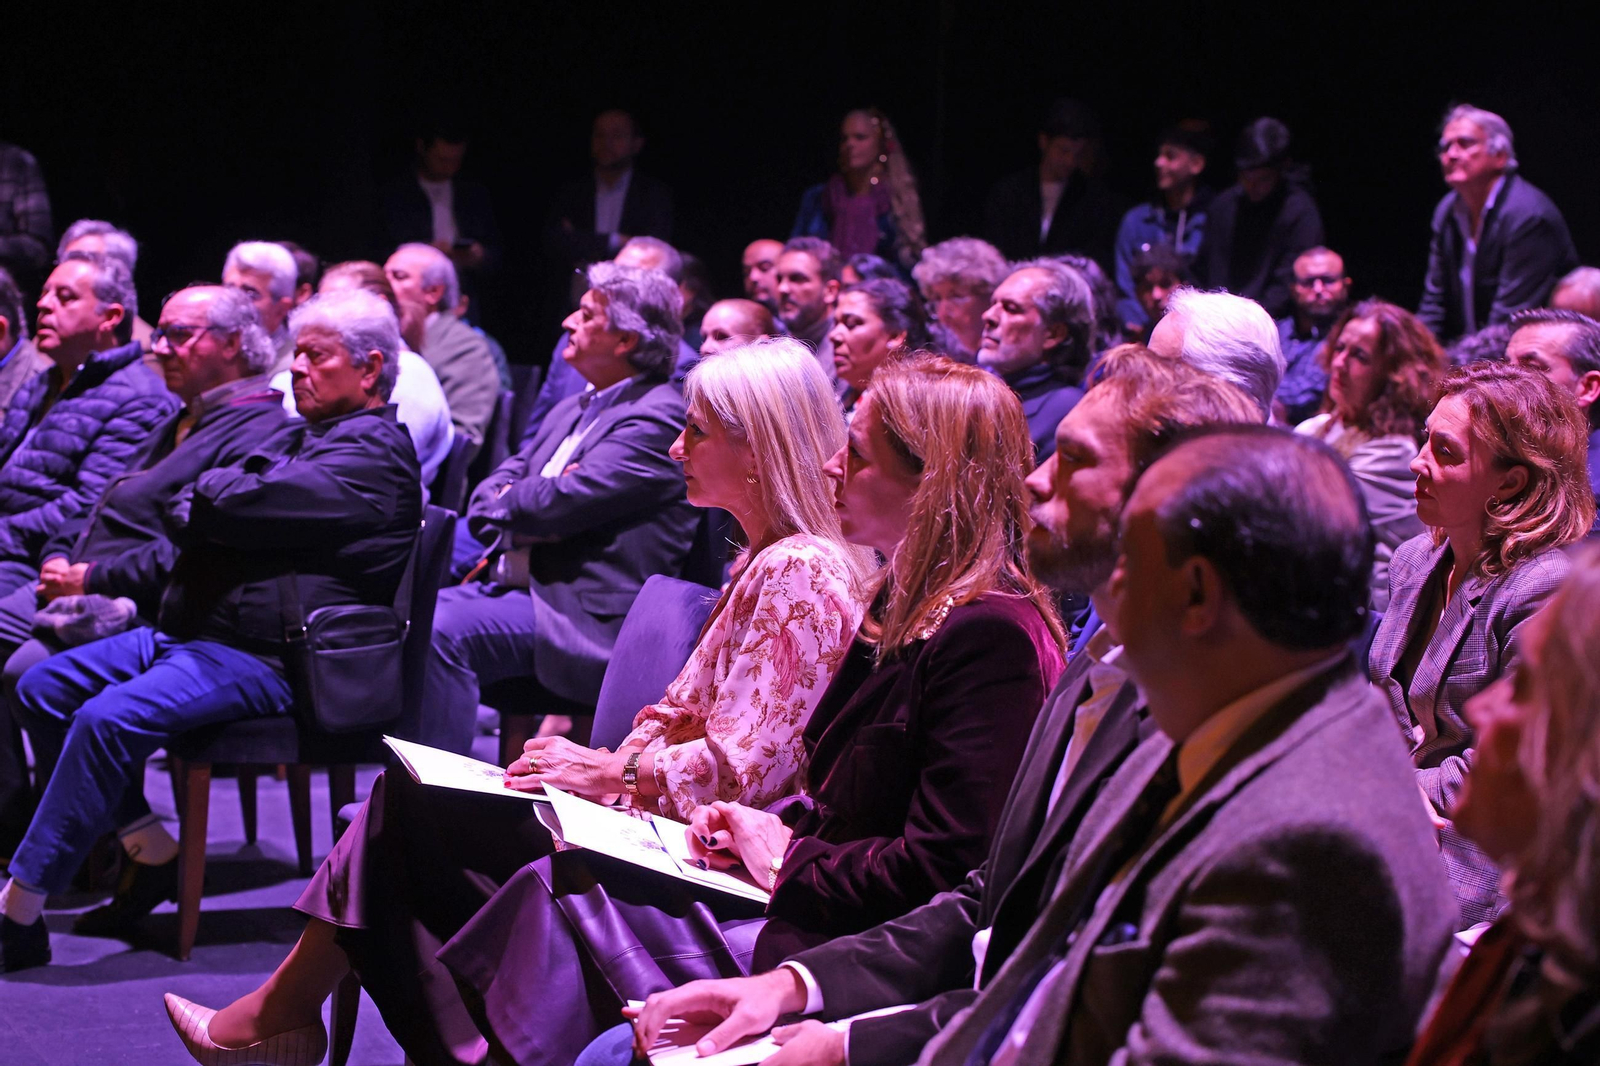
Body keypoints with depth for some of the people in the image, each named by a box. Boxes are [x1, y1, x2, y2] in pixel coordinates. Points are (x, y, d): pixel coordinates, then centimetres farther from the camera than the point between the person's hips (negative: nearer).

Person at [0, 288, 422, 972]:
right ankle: (150, 849, 4)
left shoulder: (373, 453, -10)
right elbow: (201, 514, 21)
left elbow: (238, 507, -20)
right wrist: (217, 498, -1)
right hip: (194, 632, 11)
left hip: (264, 658, -11)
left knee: (110, 718, -30)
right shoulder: (302, 436, 24)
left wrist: (205, 497, 1)